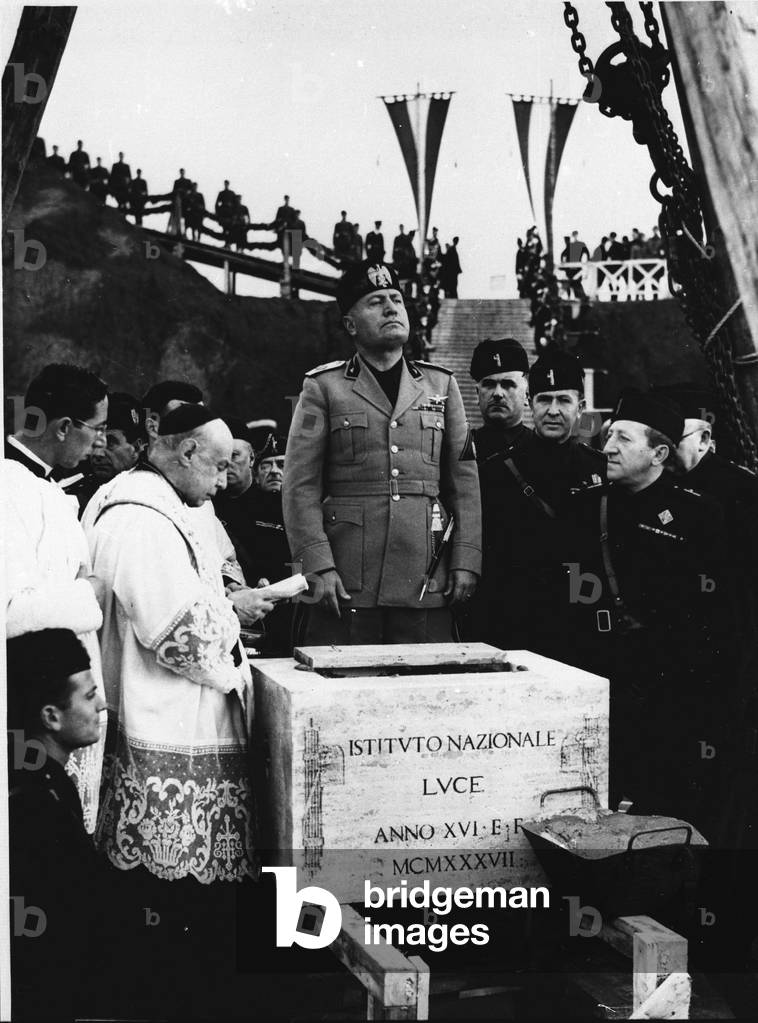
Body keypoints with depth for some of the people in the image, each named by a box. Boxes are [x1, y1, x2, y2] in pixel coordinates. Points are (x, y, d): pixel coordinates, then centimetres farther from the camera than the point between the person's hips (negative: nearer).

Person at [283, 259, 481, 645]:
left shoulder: (441, 385, 12)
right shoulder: (323, 388, 4)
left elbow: (464, 481, 10)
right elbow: (301, 486, -1)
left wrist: (466, 561, 2)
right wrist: (318, 567, -11)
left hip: (426, 584, 2)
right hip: (347, 586, -2)